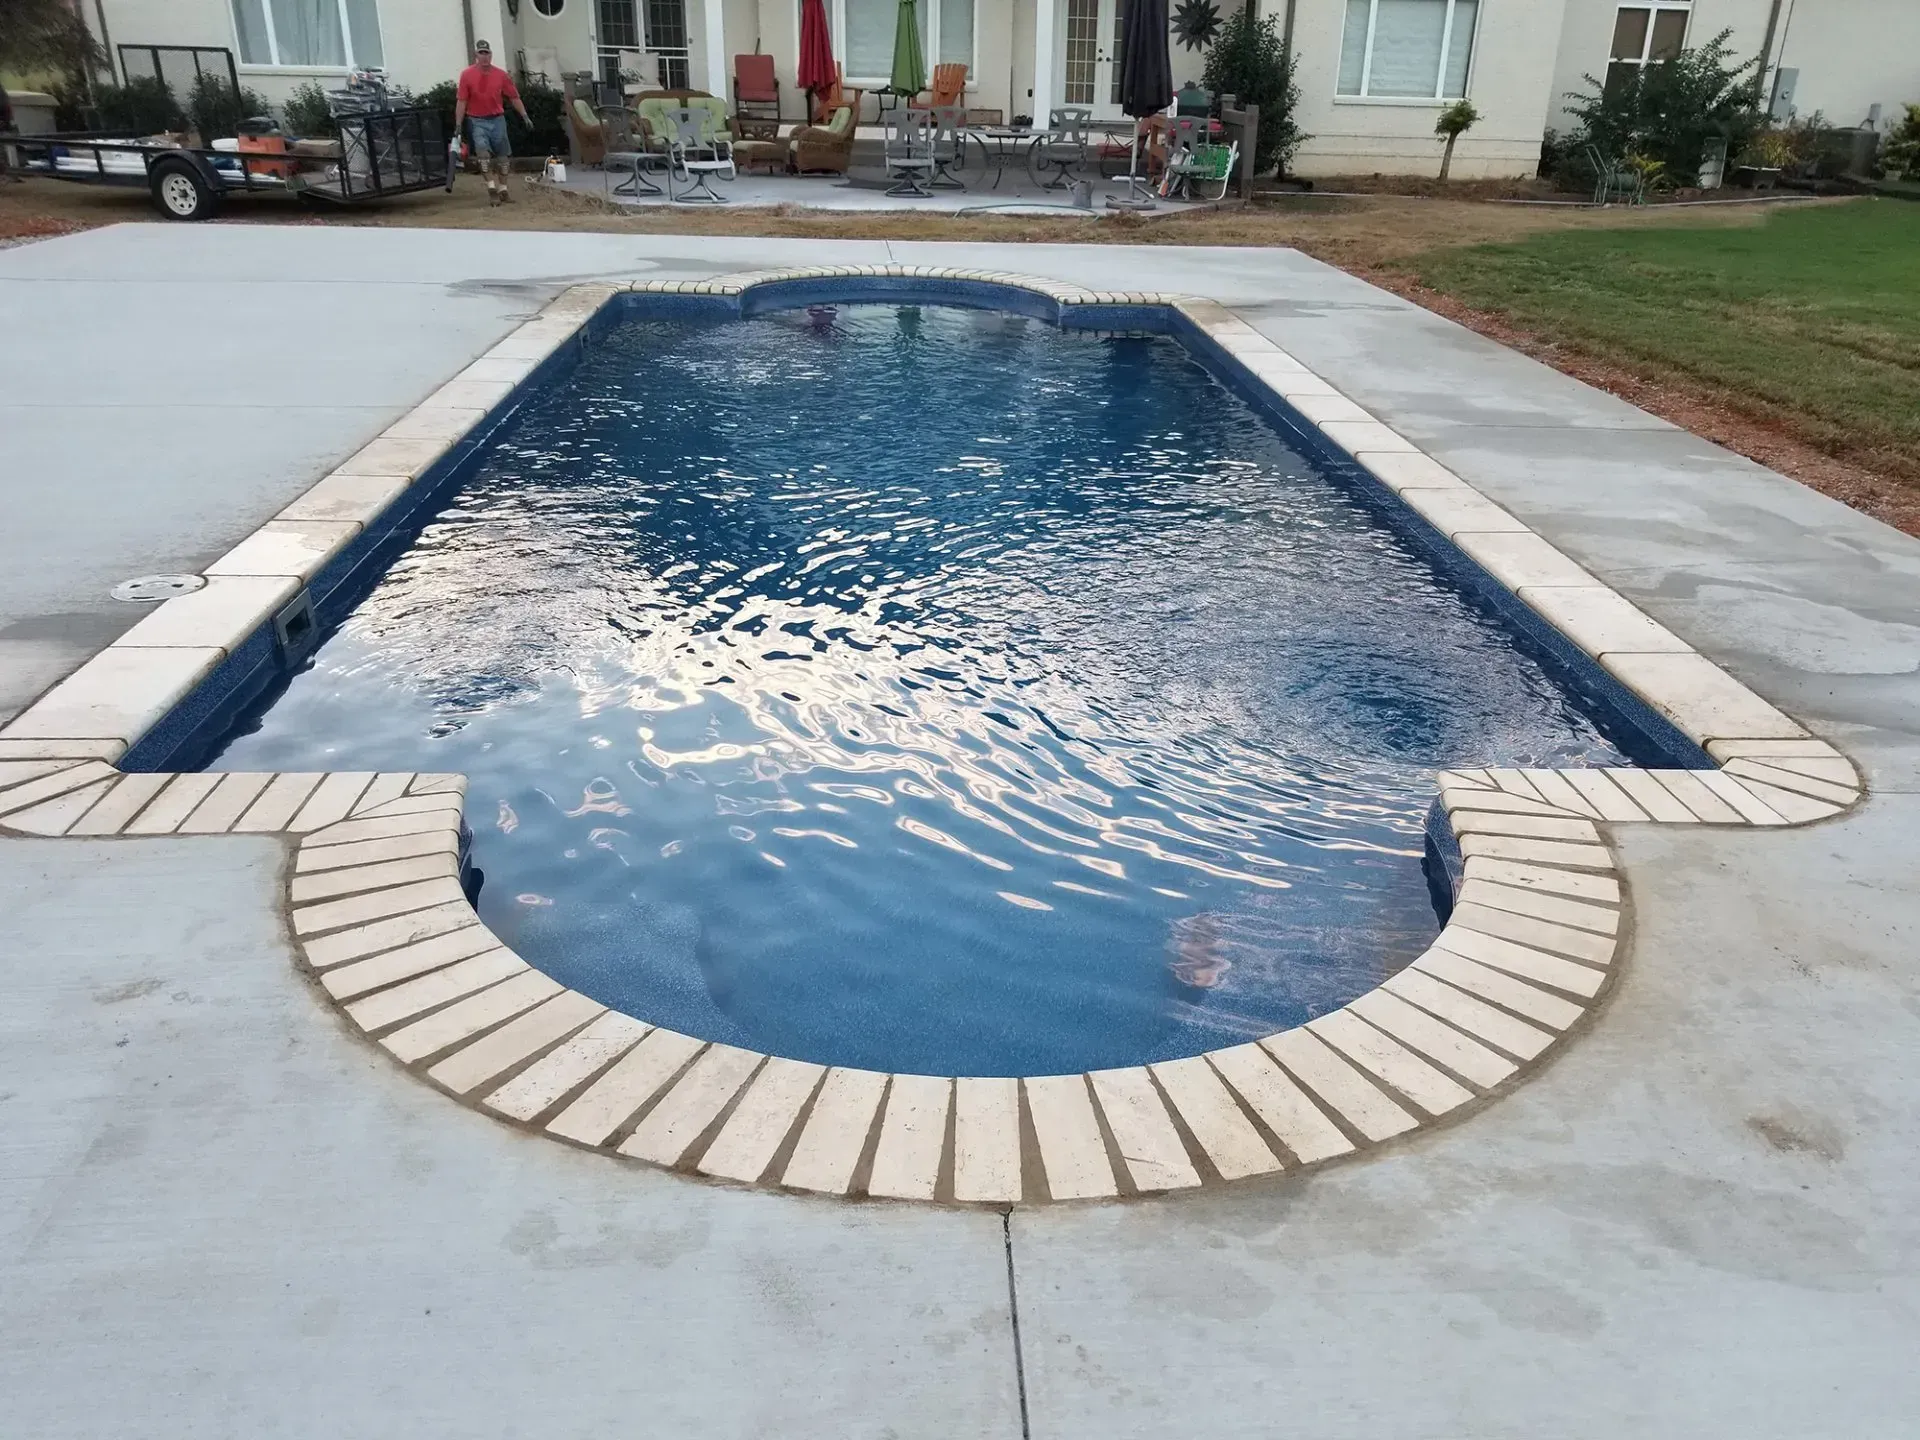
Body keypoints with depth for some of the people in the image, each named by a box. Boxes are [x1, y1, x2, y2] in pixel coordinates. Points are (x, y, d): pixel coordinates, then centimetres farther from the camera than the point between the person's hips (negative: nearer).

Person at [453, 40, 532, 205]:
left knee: (502, 155, 8)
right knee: (483, 151, -20)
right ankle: (491, 188, -19)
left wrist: (524, 116, -2)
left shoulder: (501, 75, -2)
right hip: (478, 121, -3)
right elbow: (461, 101, -6)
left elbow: (514, 97, 6)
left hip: (498, 119, 3)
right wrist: (458, 124, -10)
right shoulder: (467, 75, -7)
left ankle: (503, 188, 20)